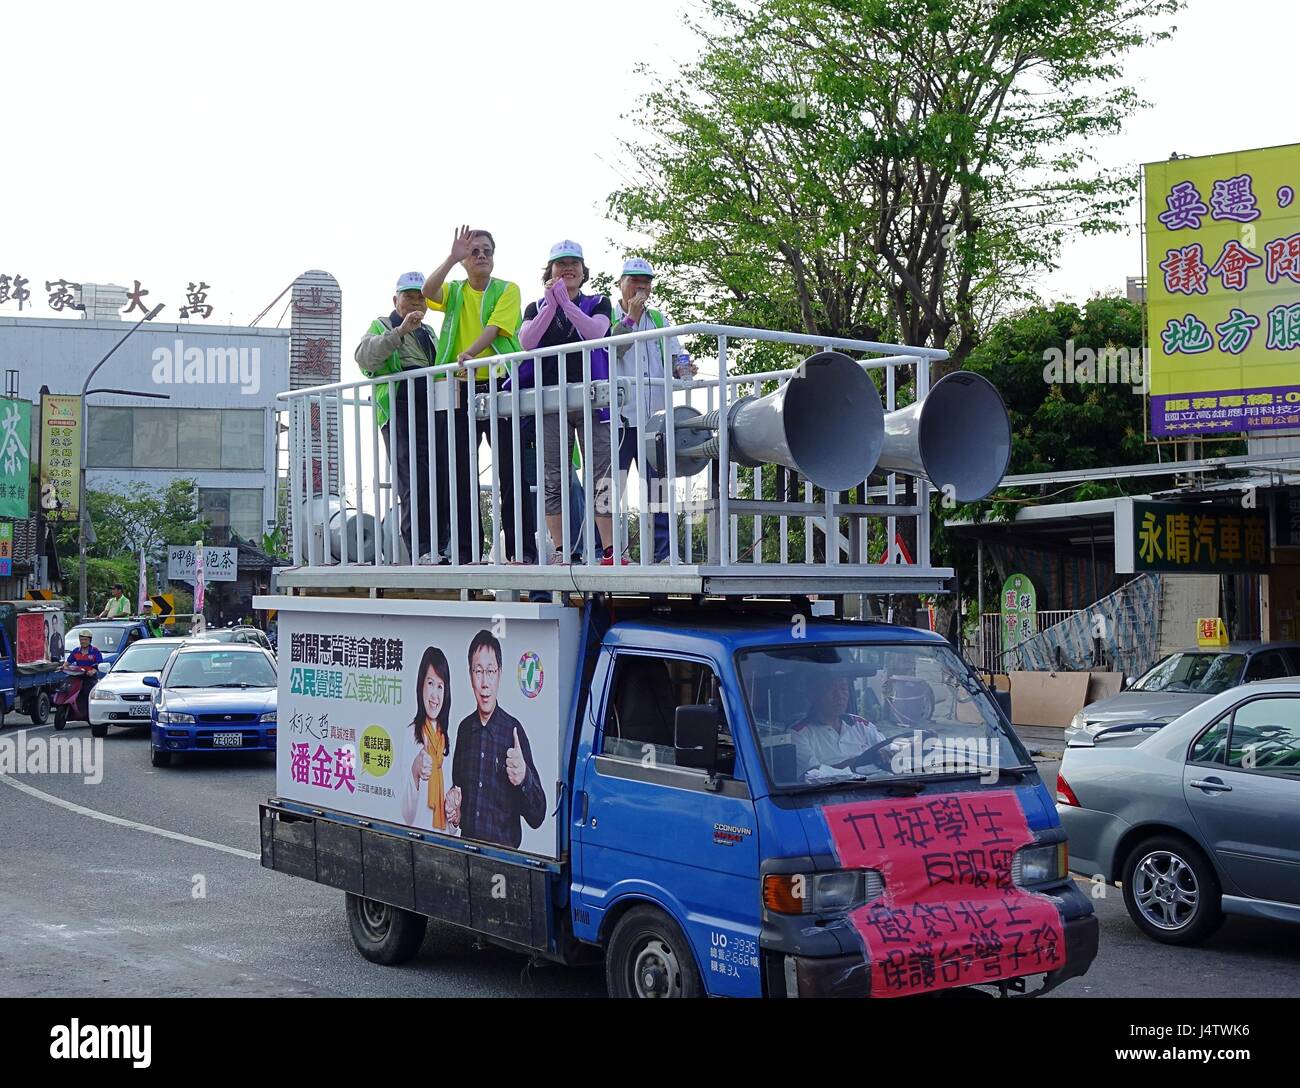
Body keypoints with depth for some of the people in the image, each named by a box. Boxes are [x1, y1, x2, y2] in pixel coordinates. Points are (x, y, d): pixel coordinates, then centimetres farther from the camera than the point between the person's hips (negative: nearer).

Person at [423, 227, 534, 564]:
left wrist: (470, 353, -26)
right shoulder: (454, 292, 14)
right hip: (461, 389, 3)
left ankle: (522, 548, -2)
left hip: (499, 386, -3)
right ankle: (464, 549, 10)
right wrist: (452, 257, -15)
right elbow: (428, 291, -8)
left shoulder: (507, 290, 5)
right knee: (461, 471, 4)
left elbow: (494, 327, -10)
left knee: (512, 470, -4)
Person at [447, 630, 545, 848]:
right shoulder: (464, 728, 10)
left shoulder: (514, 730, -4)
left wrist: (524, 779, -22)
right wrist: (455, 813, 6)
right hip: (467, 845, 5)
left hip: (504, 848, -5)